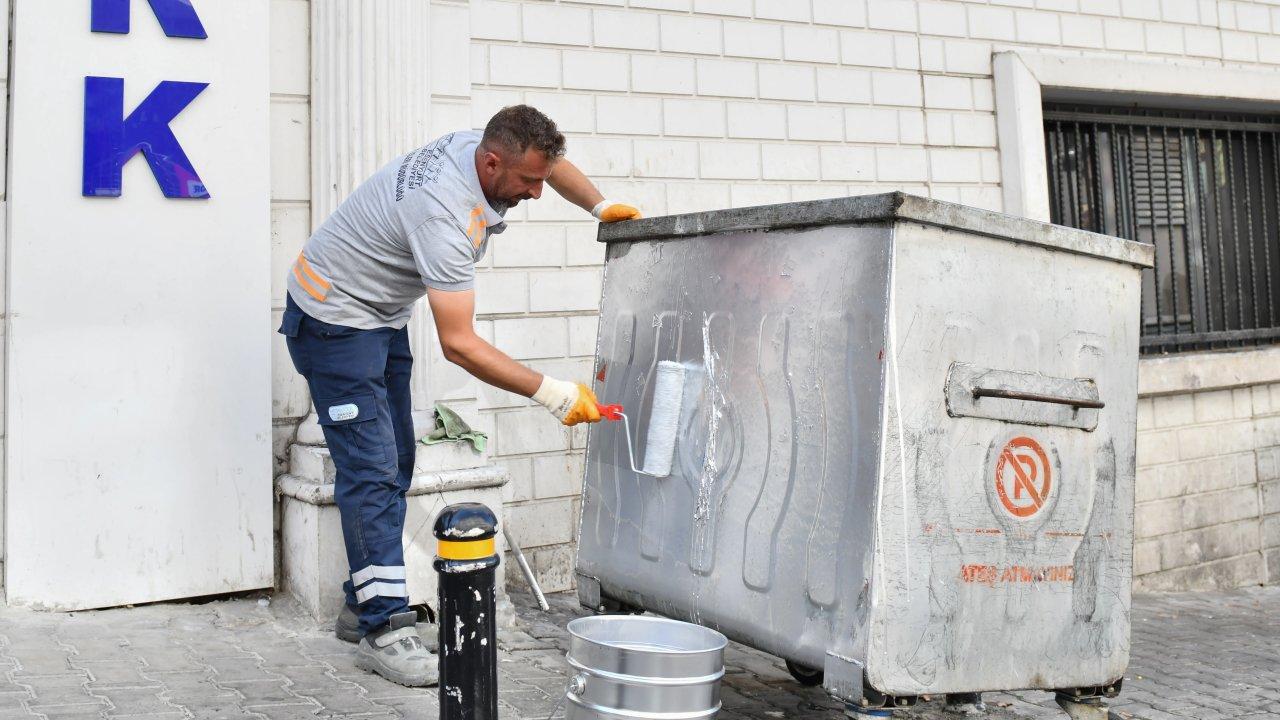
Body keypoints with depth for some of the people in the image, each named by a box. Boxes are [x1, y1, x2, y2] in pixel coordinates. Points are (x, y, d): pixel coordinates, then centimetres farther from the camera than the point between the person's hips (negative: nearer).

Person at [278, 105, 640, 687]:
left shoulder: (476, 147, -8)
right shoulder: (445, 217, -35)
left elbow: (550, 162, 17)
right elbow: (459, 345, -34)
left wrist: (601, 207, 3)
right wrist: (550, 393, -33)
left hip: (382, 317, 10)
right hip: (333, 319, -10)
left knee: (396, 464, 8)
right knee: (371, 470, -14)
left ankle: (362, 605, 16)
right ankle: (382, 631, -11)